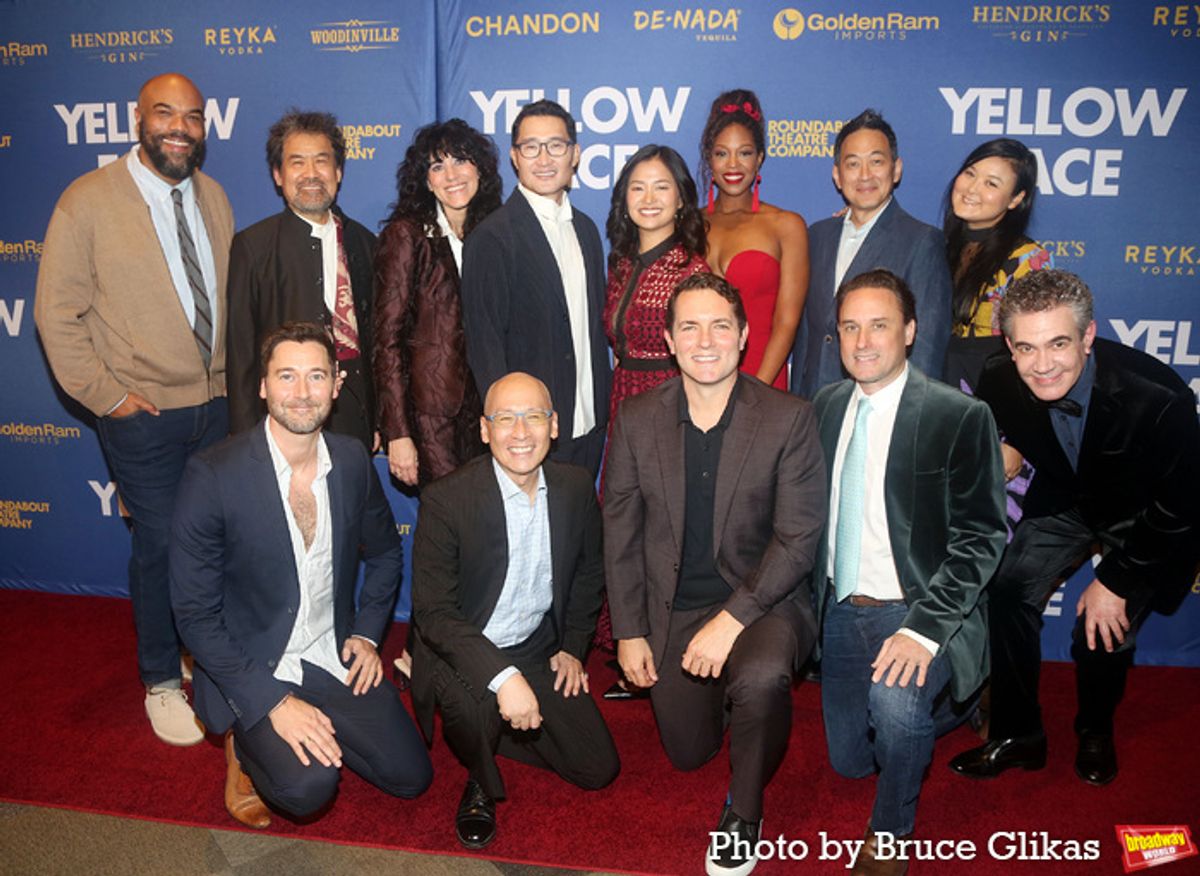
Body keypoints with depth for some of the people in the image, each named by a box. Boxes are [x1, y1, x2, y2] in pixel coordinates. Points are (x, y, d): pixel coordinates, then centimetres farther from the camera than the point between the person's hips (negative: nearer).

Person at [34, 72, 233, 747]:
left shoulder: (214, 197, 9)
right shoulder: (88, 201, -6)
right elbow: (58, 314, -5)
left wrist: (238, 376, 6)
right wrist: (106, 394, -10)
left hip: (219, 405, 4)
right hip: (144, 414, -4)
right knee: (162, 546, 2)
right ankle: (162, 681, 22)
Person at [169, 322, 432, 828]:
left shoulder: (352, 460, -4)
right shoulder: (212, 476, -19)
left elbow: (384, 552, 14)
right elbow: (195, 614, -15)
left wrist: (368, 634, 2)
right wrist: (273, 701, -20)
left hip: (336, 657, 5)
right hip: (252, 669, -4)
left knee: (411, 777, -2)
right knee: (307, 786, -26)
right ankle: (247, 745, 7)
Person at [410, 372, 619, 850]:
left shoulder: (576, 488, -7)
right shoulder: (446, 499, -22)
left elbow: (589, 572, 11)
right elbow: (433, 612, -24)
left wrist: (574, 647, 7)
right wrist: (503, 678, -35)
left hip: (539, 652, 5)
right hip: (465, 651, -4)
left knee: (598, 769, 1)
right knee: (471, 703, -37)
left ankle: (498, 723, 25)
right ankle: (481, 785, -1)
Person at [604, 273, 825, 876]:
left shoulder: (788, 419, -10)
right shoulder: (637, 420, -3)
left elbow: (797, 538, -14)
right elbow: (620, 533, 2)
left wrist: (732, 619, -22)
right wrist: (629, 632, 0)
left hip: (761, 600, -3)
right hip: (672, 609, 3)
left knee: (760, 676, -35)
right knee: (688, 754, 13)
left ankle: (743, 812, -5)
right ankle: (724, 690, 48)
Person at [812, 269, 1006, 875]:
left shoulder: (960, 416, -12)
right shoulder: (826, 407, 3)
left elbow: (980, 537, -15)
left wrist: (924, 627, -26)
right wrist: (817, 603, -2)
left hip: (917, 611, -5)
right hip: (842, 610, 6)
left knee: (895, 698, -35)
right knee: (849, 759, 13)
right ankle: (938, 706, 44)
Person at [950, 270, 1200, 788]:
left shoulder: (1158, 399, -35)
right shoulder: (998, 383, -24)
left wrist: (1115, 580, -17)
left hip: (1145, 518, -3)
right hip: (1066, 502, 3)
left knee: (1105, 631, -9)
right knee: (1010, 591, -10)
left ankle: (1095, 735, 24)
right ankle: (1017, 735, 10)